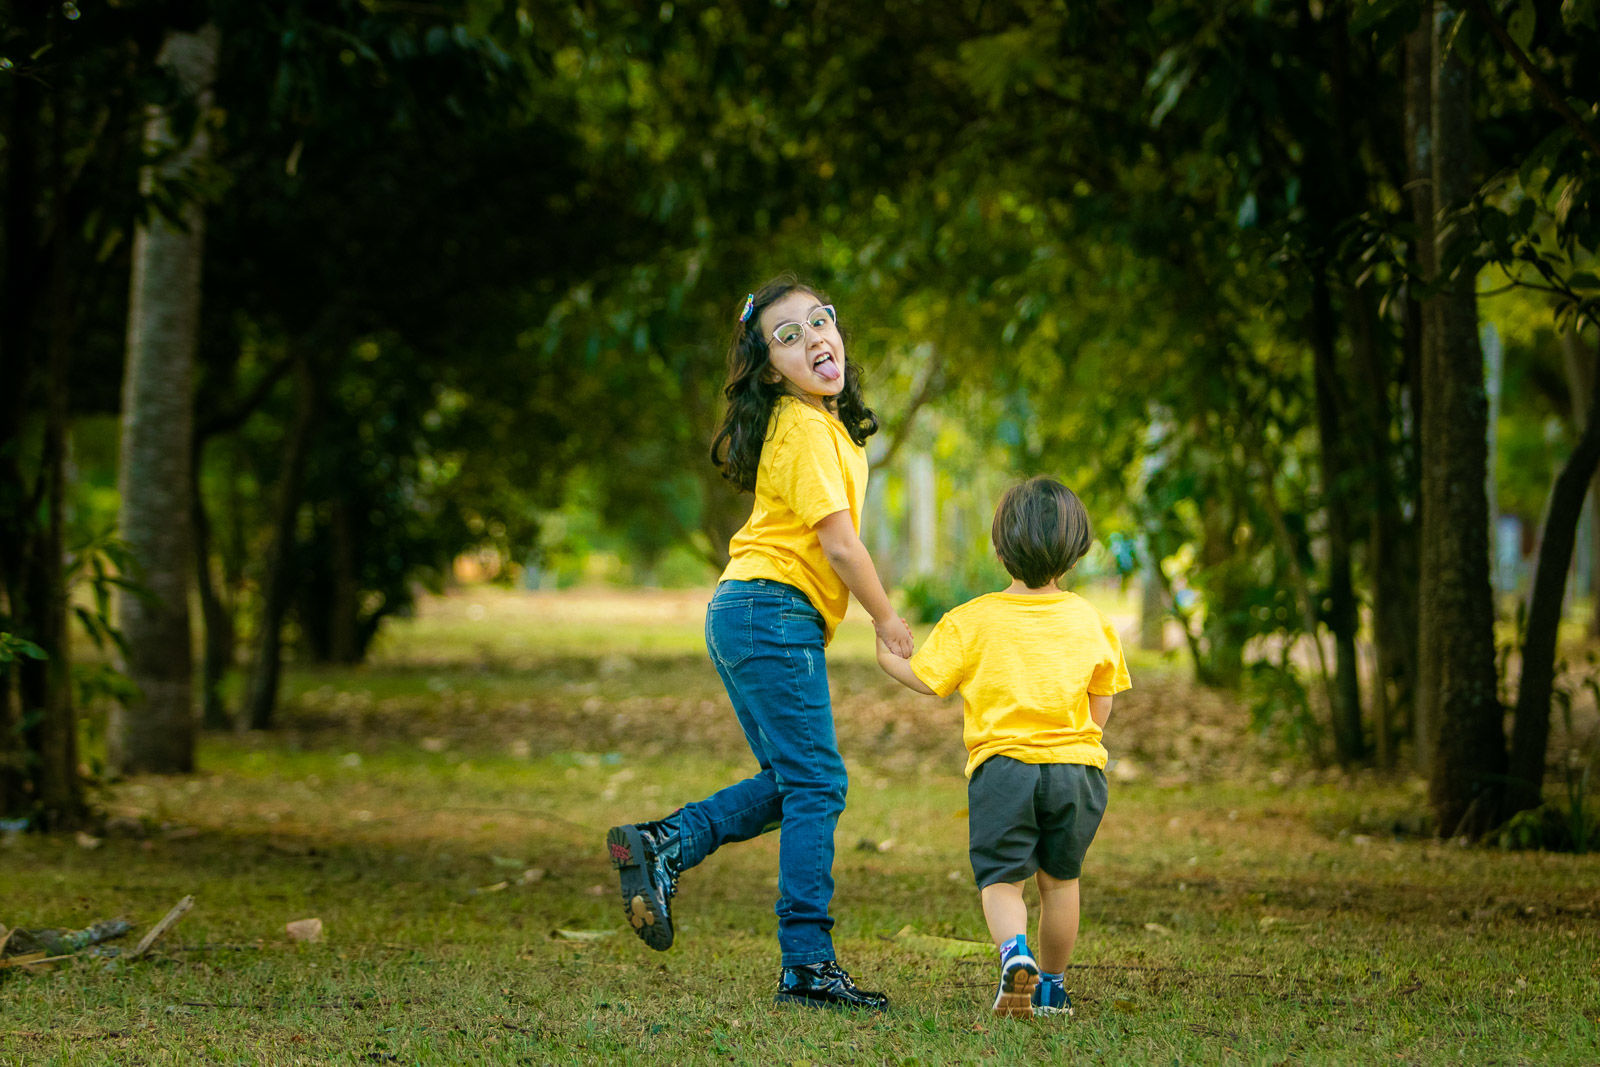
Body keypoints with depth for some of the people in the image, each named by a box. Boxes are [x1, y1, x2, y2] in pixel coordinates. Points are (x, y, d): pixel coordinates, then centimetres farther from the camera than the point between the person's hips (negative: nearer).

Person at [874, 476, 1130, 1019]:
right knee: (1060, 877, 17)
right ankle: (1051, 985, 24)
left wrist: (887, 655, 20)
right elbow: (1101, 707, 9)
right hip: (1077, 767, 2)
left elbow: (925, 679, 0)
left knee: (1000, 877, 3)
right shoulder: (1087, 619, 5)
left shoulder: (973, 619, -3)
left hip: (1002, 765, -2)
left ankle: (1014, 951, -25)